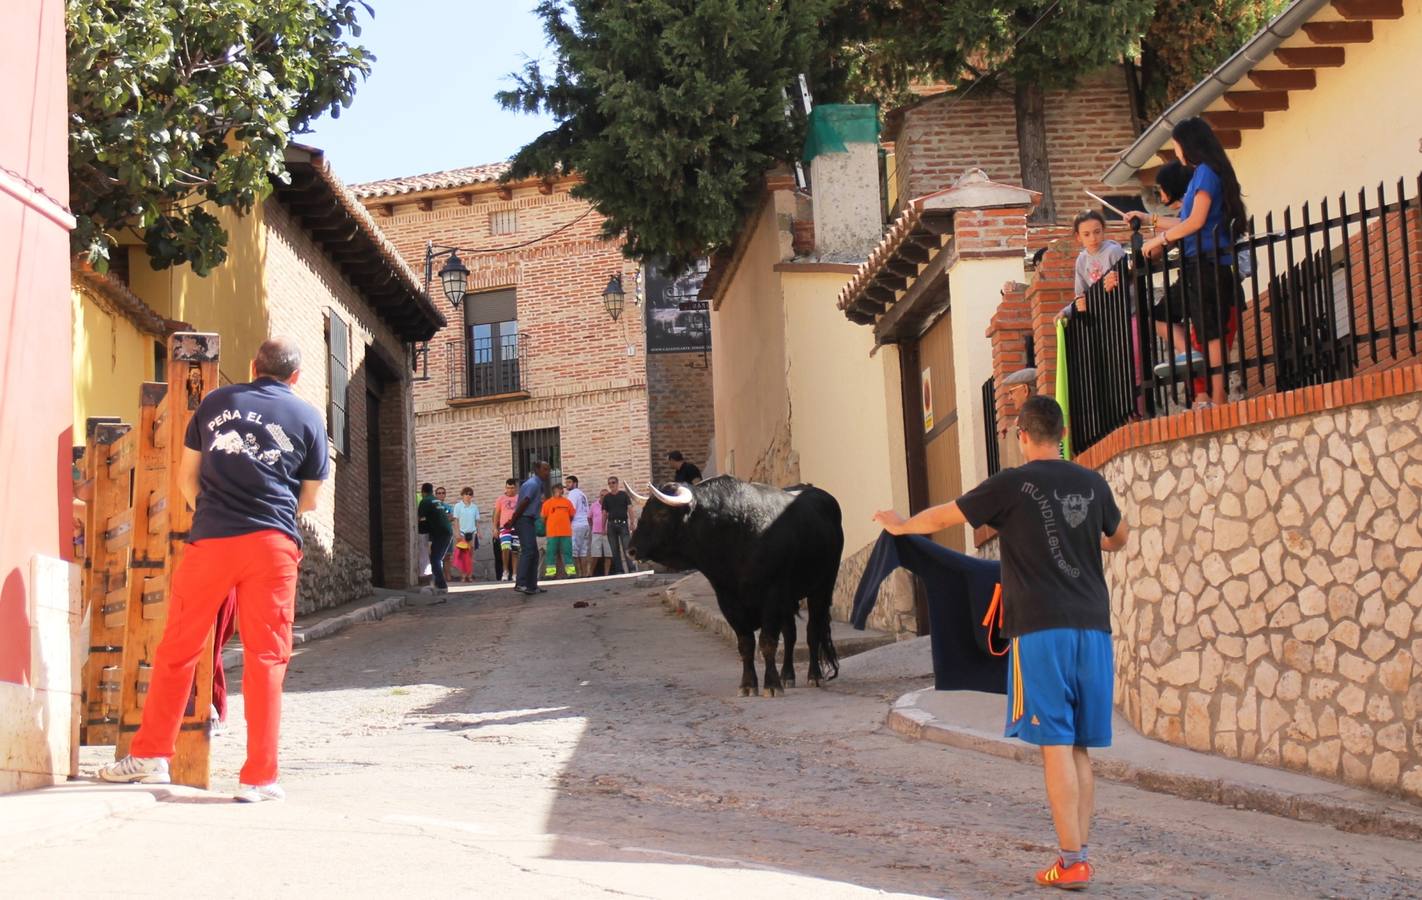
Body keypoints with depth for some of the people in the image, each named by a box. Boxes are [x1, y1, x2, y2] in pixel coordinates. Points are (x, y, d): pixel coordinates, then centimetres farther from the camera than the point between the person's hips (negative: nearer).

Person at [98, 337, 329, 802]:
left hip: (209, 540, 1)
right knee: (266, 658, 2)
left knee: (178, 649, 11)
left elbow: (186, 476, 16)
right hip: (272, 543, -1)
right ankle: (258, 777, 1)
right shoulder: (308, 417, 9)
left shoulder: (215, 402, 12)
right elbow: (308, 500, 13)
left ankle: (150, 754, 16)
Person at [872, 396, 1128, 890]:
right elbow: (1119, 538, 30)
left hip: (1040, 628, -5)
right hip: (1092, 627, 5)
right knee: (1079, 748, 10)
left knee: (1056, 744, -5)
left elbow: (942, 517, 7)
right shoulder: (1092, 484, 10)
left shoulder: (1012, 484, -4)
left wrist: (900, 525, 27)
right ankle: (1078, 854, 11)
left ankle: (1072, 862, -6)